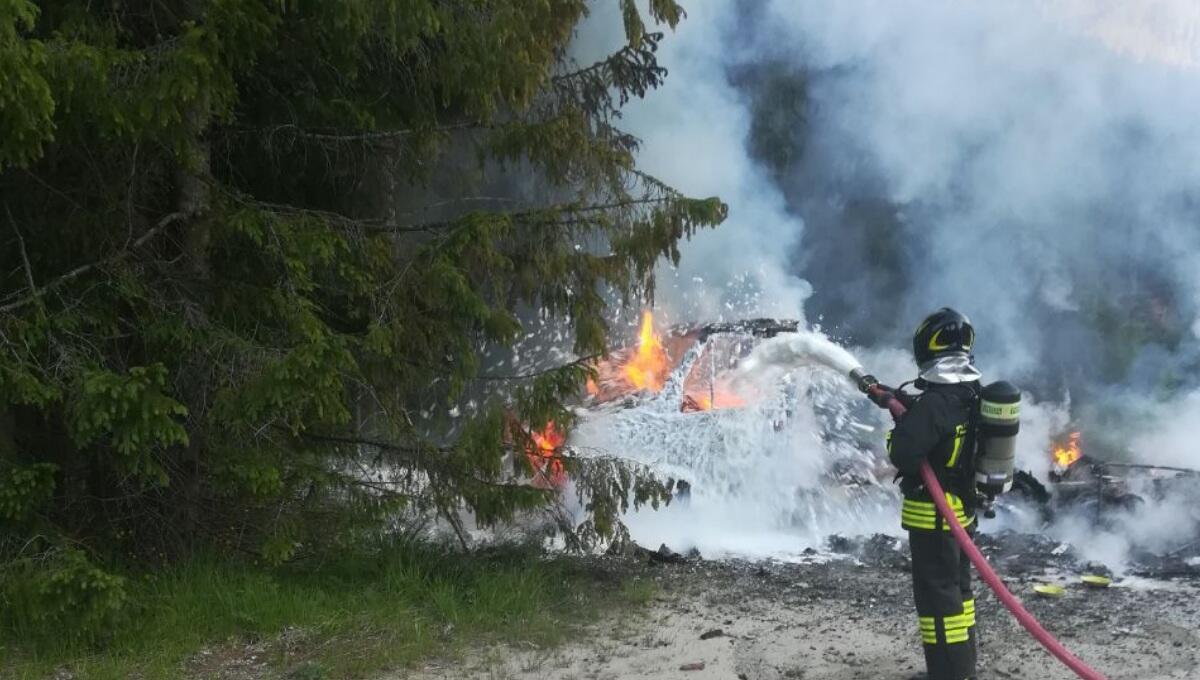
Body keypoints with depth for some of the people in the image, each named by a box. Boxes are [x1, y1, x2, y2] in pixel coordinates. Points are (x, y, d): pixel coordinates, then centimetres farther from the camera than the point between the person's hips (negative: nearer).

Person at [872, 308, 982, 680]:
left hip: (933, 514, -10)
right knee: (957, 588, 20)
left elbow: (902, 453, -27)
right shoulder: (970, 393, 4)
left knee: (937, 594, -2)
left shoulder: (936, 401, -24)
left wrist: (897, 432, -7)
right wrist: (903, 401, 20)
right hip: (962, 509, 10)